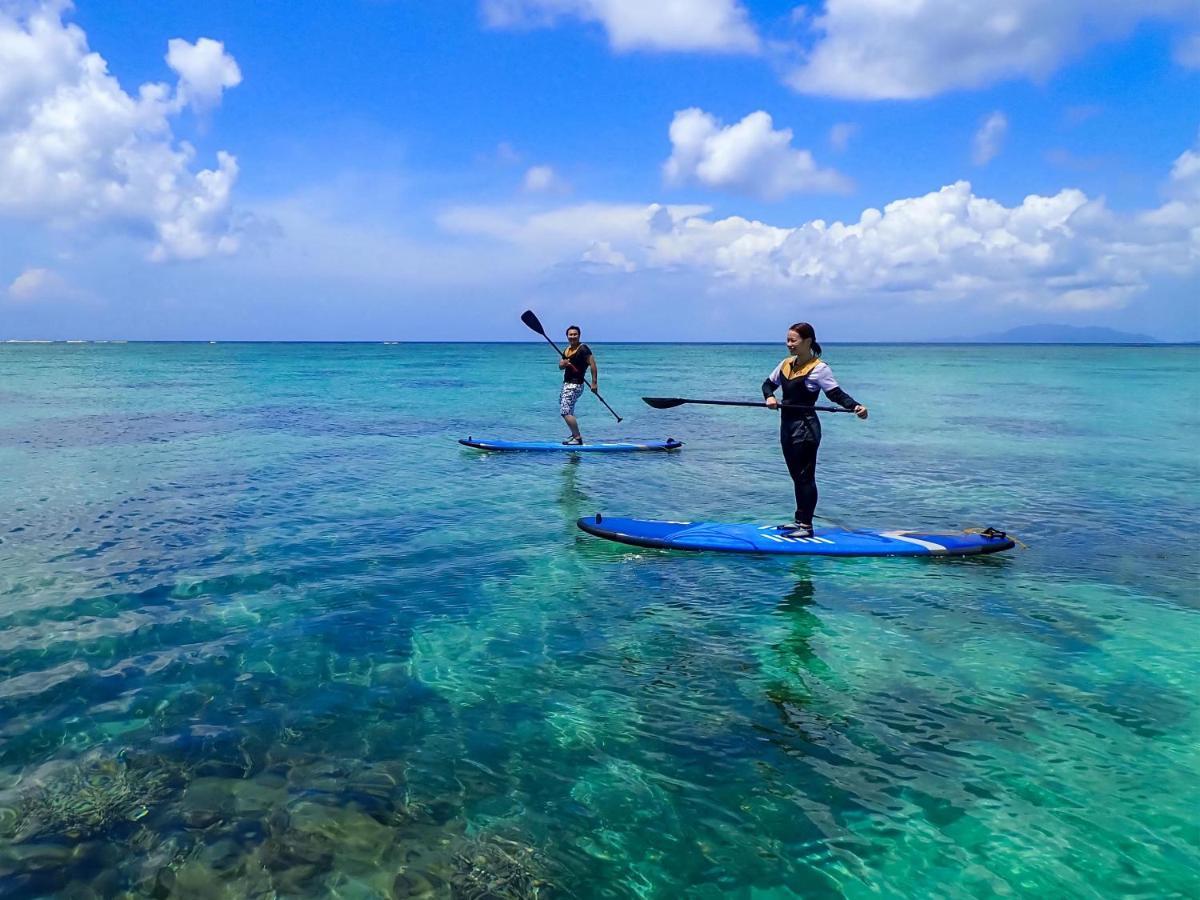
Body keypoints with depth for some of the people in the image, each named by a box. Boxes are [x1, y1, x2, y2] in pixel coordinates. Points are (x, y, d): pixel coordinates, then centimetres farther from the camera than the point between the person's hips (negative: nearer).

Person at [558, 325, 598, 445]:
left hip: (575, 385, -9)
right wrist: (563, 363, -12)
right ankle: (574, 435, 30)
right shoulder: (567, 350, 14)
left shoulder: (583, 349, -11)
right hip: (566, 384, 9)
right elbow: (560, 366, 13)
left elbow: (592, 364, -17)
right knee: (568, 411, 18)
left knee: (566, 412, -17)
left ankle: (578, 438, -14)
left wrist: (594, 383, -22)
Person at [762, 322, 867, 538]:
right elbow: (768, 384, 21)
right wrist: (769, 397, -1)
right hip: (787, 425, 8)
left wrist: (856, 406, -32)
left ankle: (806, 526, 4)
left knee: (805, 477, -3)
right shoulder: (786, 365, 9)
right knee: (796, 475, 15)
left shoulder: (819, 368, -12)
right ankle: (799, 520, 26)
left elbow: (836, 393, -15)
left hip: (805, 428, -8)